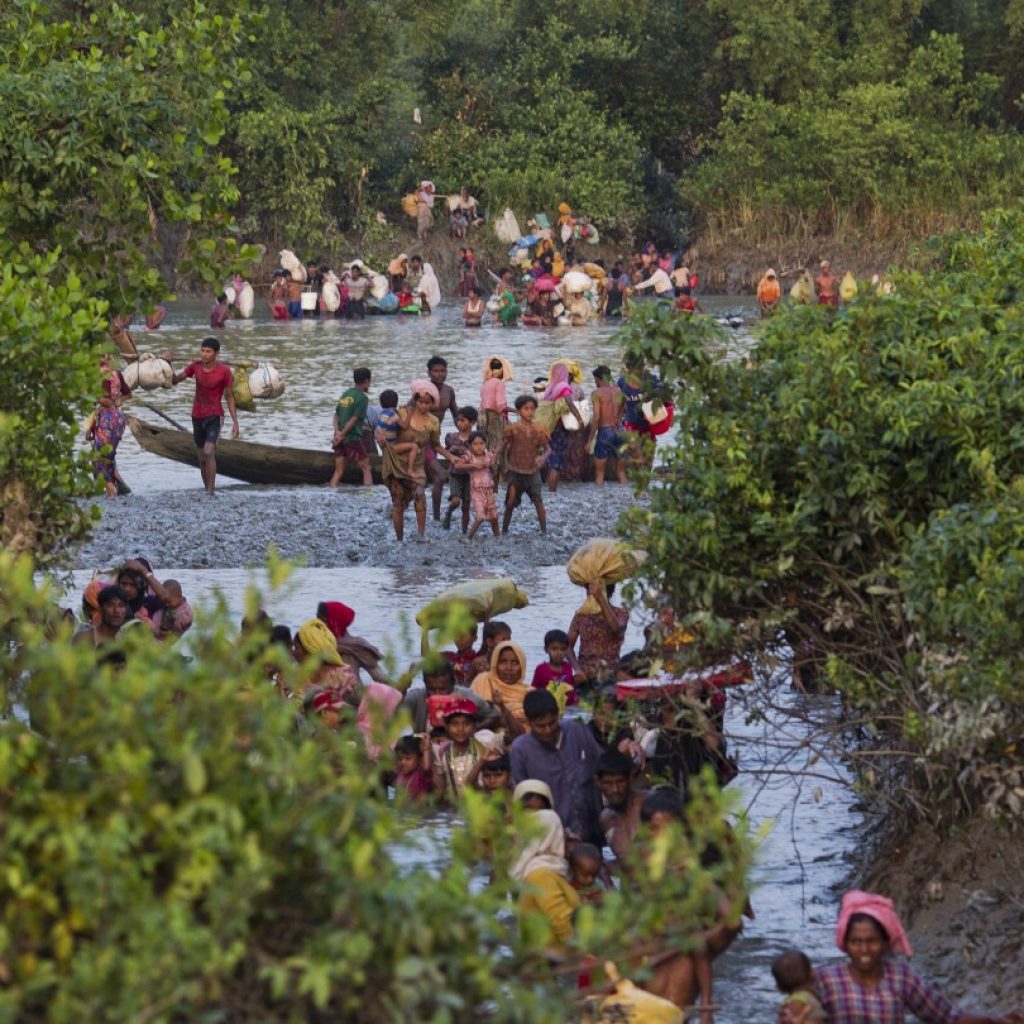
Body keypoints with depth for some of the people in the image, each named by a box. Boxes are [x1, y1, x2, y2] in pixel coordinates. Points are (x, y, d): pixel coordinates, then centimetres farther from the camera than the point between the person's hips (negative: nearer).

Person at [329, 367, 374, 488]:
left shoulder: (345, 394, 14)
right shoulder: (362, 397, -8)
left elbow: (336, 415, 8)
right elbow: (354, 419, -13)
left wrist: (338, 431, -5)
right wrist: (341, 435, -11)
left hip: (340, 439, 6)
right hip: (353, 438, -6)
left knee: (338, 471, 8)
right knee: (366, 468, 3)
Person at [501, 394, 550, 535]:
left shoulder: (538, 430, 0)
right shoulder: (513, 429, -5)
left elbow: (547, 449, 4)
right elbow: (503, 448, -1)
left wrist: (543, 457, -17)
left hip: (532, 471, 1)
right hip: (515, 470, -1)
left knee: (538, 500, -6)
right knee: (510, 502, -1)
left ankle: (544, 530, -2)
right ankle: (504, 530, 11)